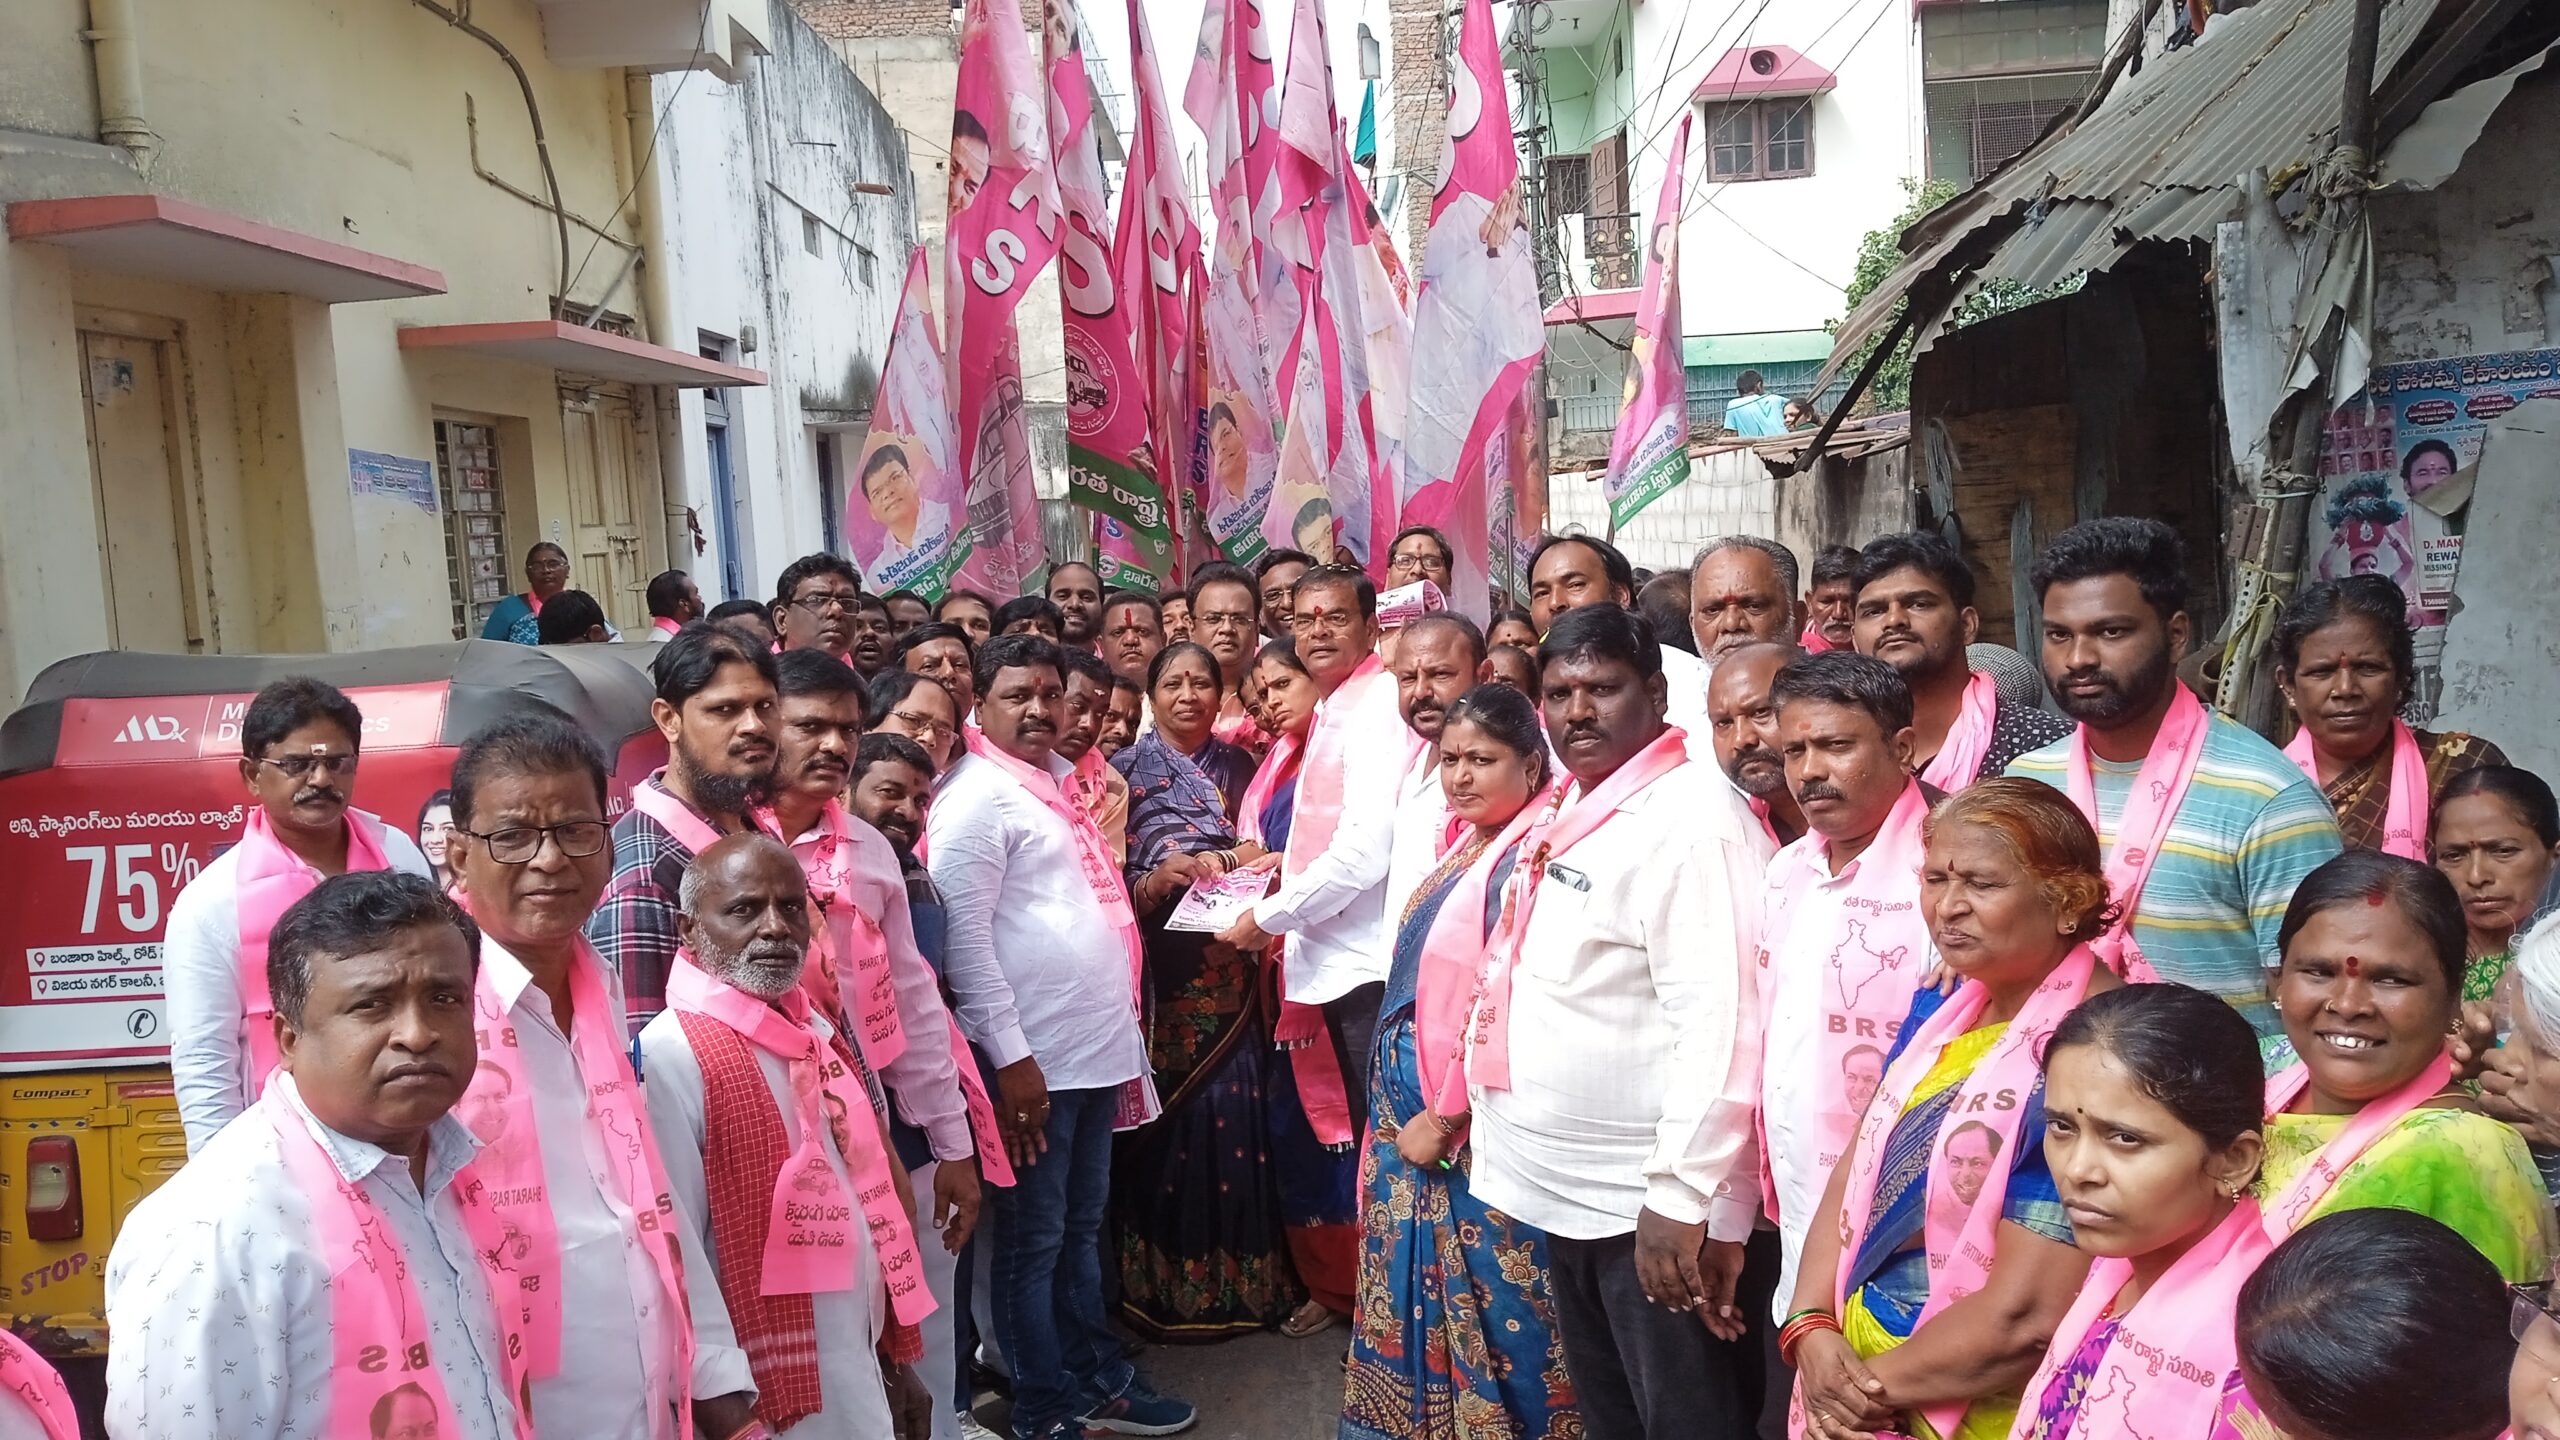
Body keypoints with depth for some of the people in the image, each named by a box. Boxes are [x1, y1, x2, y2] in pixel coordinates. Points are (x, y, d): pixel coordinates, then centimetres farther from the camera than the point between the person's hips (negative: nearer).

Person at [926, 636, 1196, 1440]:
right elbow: (964, 936, -18)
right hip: (1035, 1058, -8)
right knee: (1034, 1240, 5)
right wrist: (1010, 1056, -20)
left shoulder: (1063, 778, 13)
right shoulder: (977, 797, -13)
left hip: (1098, 1046, 8)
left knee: (1083, 1227, 20)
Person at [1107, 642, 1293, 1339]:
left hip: (1232, 973, 3)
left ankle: (1247, 1281, 14)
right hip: (1162, 974, -3)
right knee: (1172, 1118, -3)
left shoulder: (1239, 766, 12)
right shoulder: (1125, 771, 3)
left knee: (1240, 1113, 1)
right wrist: (1160, 881, -18)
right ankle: (1168, 1289, 9)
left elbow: (1261, 852, 15)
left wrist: (1223, 861, -6)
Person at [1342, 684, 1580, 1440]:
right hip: (1409, 1105, 9)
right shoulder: (1461, 846, 11)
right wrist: (1407, 1108, 13)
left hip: (1480, 1126, -8)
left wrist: (1446, 1117, -17)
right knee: (1418, 1288, 16)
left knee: (1495, 1302, 3)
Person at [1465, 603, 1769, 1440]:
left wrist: (1682, 1197, -26)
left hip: (1653, 1200, -9)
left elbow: (1719, 1021, -24)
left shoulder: (1689, 816, -18)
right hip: (1571, 1189, 9)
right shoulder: (1570, 812, 9)